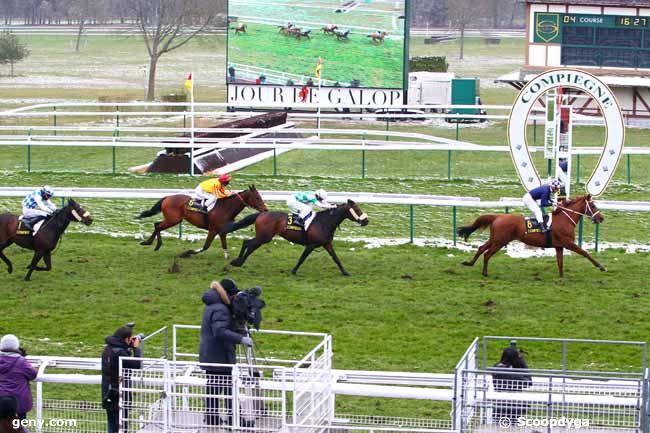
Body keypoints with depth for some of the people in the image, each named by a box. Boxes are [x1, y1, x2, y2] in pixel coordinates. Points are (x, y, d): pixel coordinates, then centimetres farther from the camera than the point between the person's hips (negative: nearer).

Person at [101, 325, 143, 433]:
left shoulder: (107, 349, 5)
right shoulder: (119, 353, -23)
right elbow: (137, 364, -21)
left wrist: (130, 346, 10)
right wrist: (136, 348, -8)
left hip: (108, 396, 9)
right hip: (119, 396, -9)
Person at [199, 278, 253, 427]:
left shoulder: (211, 305, 10)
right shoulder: (220, 309, -21)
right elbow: (220, 332, -33)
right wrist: (241, 339, -35)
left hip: (208, 356, 10)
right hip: (219, 357, -10)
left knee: (212, 387, 14)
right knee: (229, 387, -3)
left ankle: (211, 418, 20)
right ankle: (233, 419, 0)